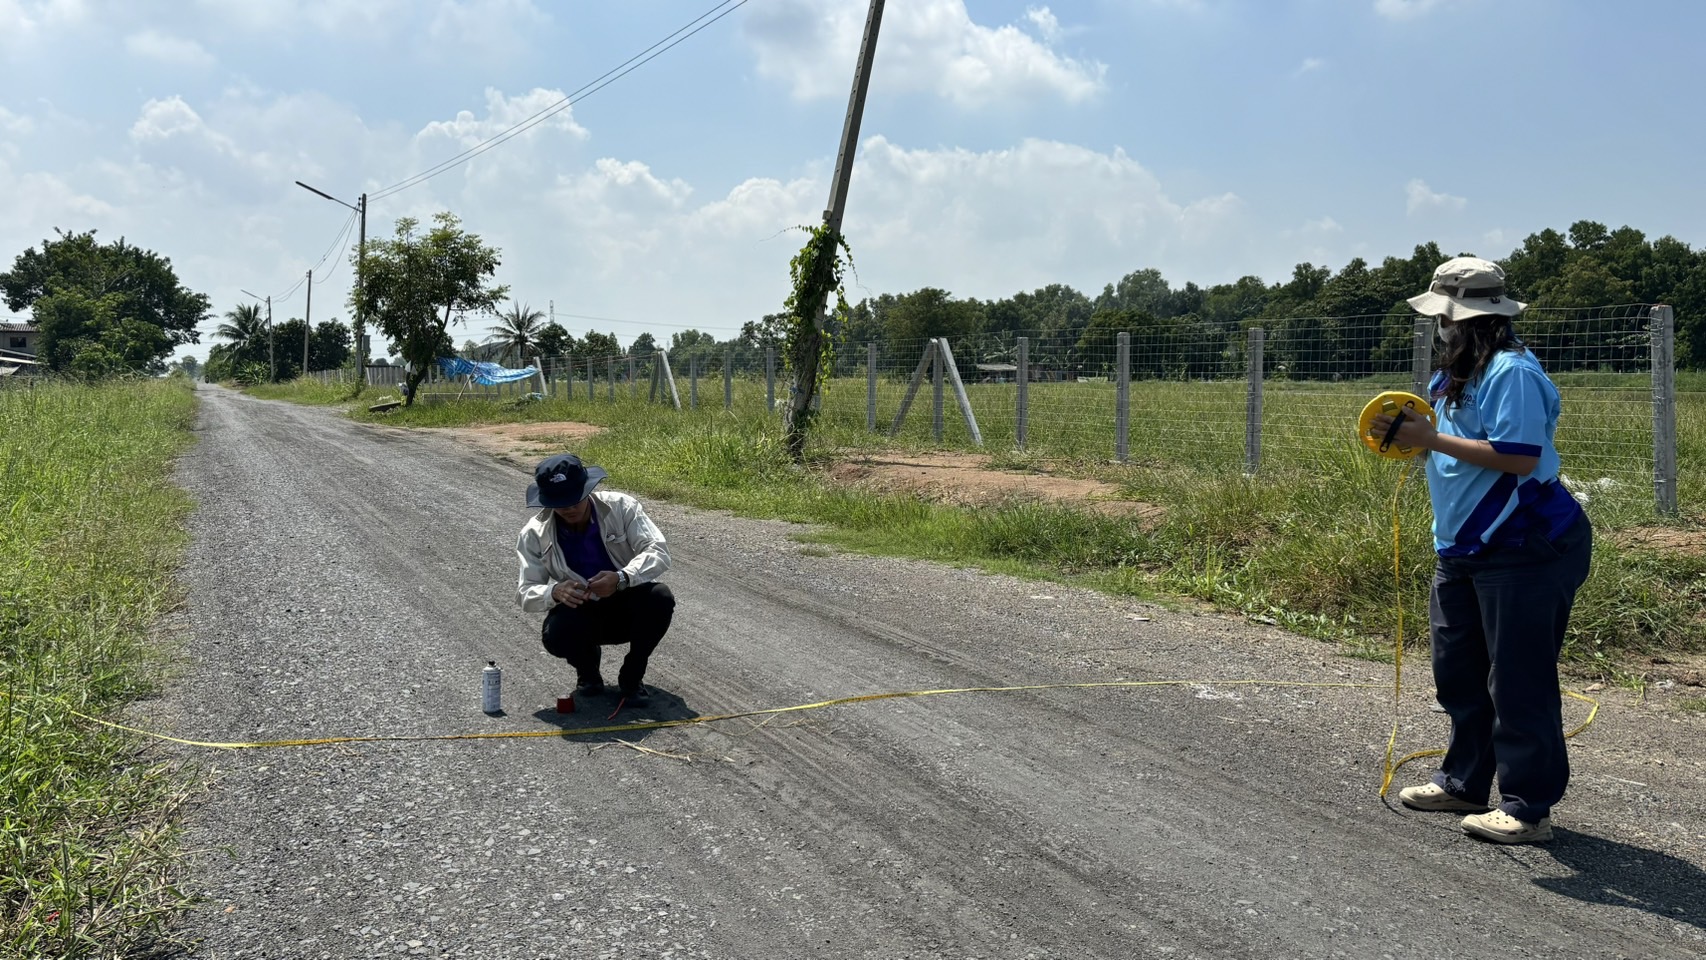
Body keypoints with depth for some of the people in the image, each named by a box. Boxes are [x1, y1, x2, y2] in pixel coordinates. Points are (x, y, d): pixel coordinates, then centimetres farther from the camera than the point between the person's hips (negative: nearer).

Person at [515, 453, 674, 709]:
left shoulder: (620, 507, -16)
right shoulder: (535, 534, -12)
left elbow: (658, 552, -22)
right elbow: (525, 593, -11)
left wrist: (621, 578, -41)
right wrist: (554, 592, -35)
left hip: (628, 607, 0)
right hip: (580, 615, 0)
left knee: (660, 598, -32)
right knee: (555, 635, -33)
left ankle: (631, 678, -7)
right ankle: (588, 672, 5)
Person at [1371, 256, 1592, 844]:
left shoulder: (1511, 372, -19)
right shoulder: (1456, 375, 13)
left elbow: (1519, 457, -27)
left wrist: (1433, 440, -23)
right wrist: (1409, 435, 5)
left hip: (1524, 552, -11)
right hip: (1464, 551, 11)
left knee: (1518, 682, -3)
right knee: (1458, 672, 17)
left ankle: (1528, 807, 7)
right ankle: (1464, 782, 31)